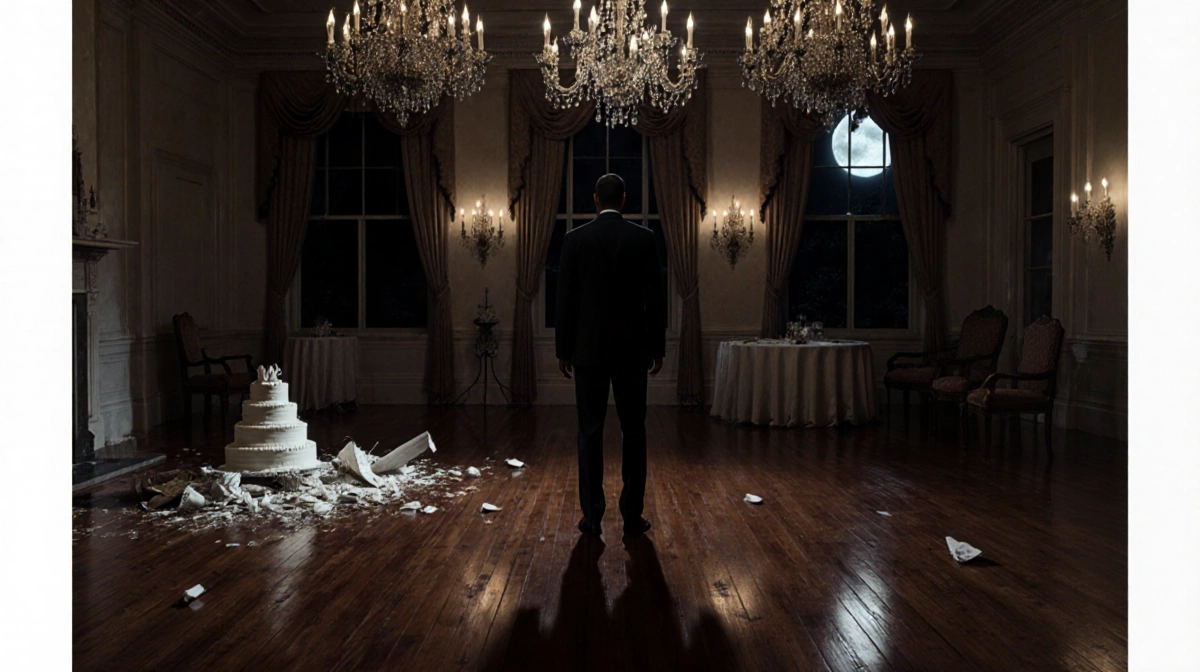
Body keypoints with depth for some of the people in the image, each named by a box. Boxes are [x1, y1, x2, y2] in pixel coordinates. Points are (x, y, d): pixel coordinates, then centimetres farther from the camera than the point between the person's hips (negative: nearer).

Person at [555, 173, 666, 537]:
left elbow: (565, 299, -2)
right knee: (633, 431, 8)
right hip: (631, 348, 0)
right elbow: (654, 298, -4)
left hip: (589, 347, 0)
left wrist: (563, 349, 6)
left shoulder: (575, 239, -2)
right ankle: (632, 515, 11)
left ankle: (592, 516, 8)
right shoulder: (643, 237, -3)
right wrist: (657, 347, 5)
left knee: (590, 431, 5)